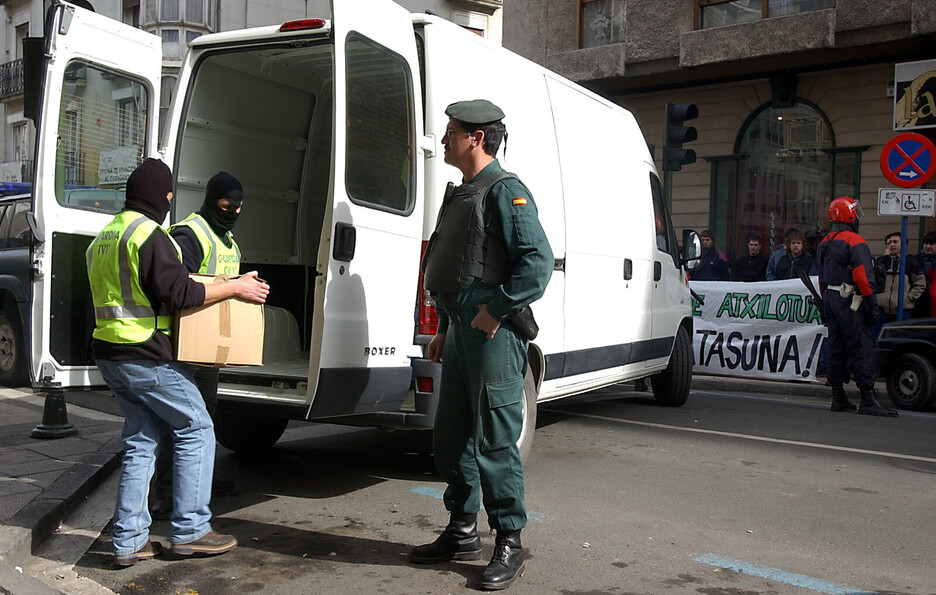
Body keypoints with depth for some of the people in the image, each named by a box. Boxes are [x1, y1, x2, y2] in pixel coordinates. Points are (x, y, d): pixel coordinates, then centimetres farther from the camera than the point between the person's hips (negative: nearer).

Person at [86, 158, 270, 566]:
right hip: (146, 357, -9)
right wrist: (236, 288, -13)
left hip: (109, 355, 10)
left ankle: (128, 540, 14)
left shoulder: (104, 237, 17)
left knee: (141, 439, 14)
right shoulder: (149, 235, -14)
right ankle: (190, 531, 5)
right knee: (196, 429, 1)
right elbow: (178, 292, -21)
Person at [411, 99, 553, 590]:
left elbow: (538, 260, -20)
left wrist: (495, 311, -19)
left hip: (493, 336, -10)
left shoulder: (504, 190, -10)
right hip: (461, 333, 10)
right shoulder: (460, 194, 19)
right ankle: (462, 533, 28)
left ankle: (508, 544, 9)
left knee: (495, 442, -3)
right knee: (450, 437, 14)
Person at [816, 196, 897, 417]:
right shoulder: (855, 241, -12)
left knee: (836, 349, 11)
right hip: (850, 302, -9)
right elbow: (862, 275, -19)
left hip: (830, 299, 9)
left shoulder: (824, 243, 14)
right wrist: (872, 303, -15)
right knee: (861, 349, -7)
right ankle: (868, 400, -9)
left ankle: (838, 398, 15)